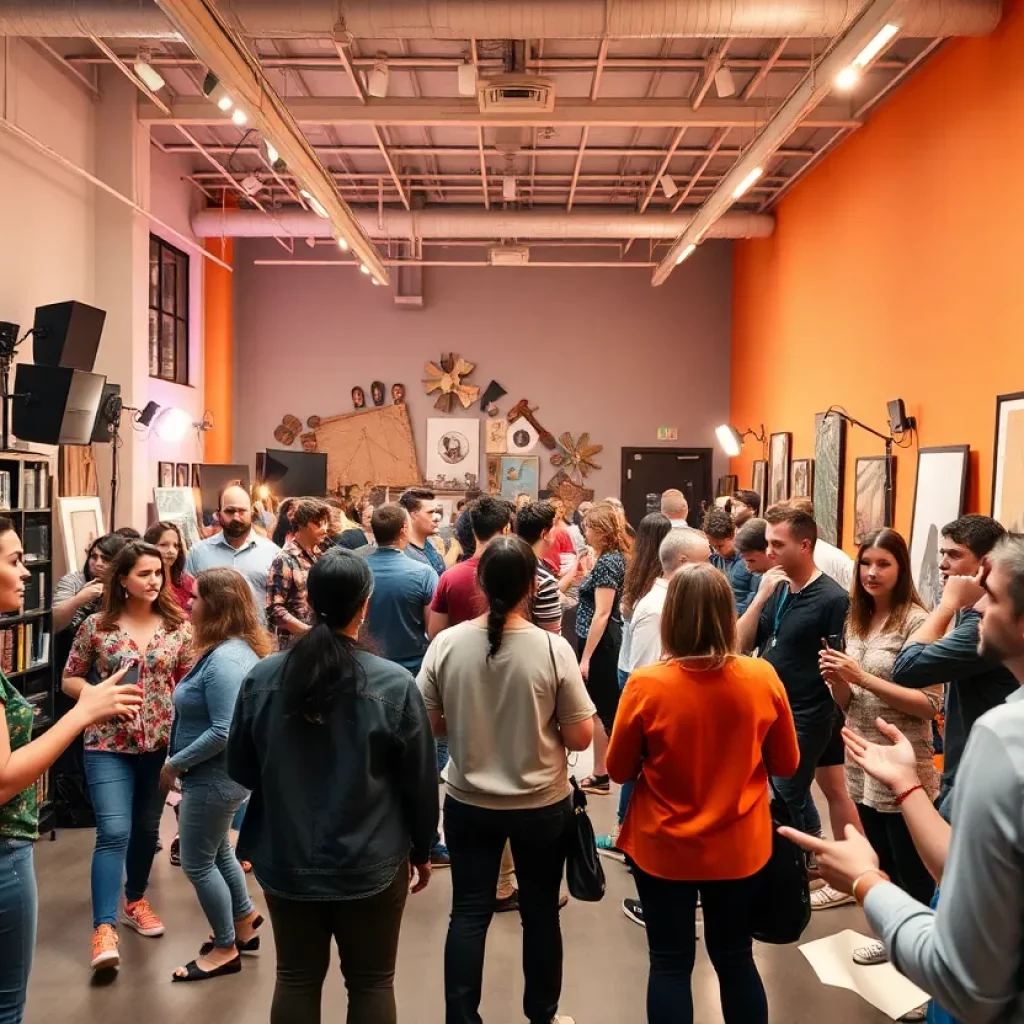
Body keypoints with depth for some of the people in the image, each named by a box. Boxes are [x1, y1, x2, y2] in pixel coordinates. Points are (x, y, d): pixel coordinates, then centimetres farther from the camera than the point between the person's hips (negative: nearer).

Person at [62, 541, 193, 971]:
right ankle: (104, 928, -5)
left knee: (147, 827, 17)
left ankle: (135, 901, 38)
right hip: (109, 745, -2)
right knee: (113, 832, -10)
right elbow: (70, 679, 4)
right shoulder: (96, 626, -4)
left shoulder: (178, 626, -1)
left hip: (161, 744, 3)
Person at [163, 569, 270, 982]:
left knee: (197, 864, 6)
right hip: (217, 774, 10)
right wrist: (182, 761, 10)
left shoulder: (225, 659, -28)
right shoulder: (234, 649, 5)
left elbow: (223, 732, -30)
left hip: (215, 777, -10)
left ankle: (225, 949, 22)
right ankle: (244, 927, 40)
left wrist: (174, 763, -18)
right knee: (217, 852, 24)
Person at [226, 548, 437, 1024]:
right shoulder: (395, 684, -18)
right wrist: (421, 849, 8)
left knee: (296, 980, 19)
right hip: (370, 863, -2)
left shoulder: (261, 678, -10)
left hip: (286, 860, 3)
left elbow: (240, 770, 3)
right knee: (371, 983, 15)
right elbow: (420, 781, -8)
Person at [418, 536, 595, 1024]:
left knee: (468, 912, 15)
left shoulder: (446, 644, -13)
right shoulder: (553, 648, -19)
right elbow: (580, 737, -13)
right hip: (543, 806, -1)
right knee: (540, 912, 18)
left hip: (468, 803, 1)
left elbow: (427, 725, -3)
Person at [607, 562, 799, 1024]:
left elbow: (619, 770, -7)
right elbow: (786, 764, 0)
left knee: (670, 964, 14)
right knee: (735, 958, 21)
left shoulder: (646, 685, -21)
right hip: (738, 847, 2)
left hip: (663, 849, -2)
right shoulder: (763, 679, -14)